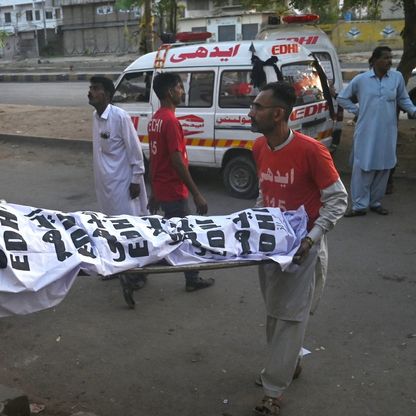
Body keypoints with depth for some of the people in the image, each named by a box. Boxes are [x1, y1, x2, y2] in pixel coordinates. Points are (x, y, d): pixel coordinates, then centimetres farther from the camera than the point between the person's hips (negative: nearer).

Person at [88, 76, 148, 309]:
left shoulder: (120, 117, -16)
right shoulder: (96, 117, 8)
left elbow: (135, 150, -14)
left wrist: (136, 179, -14)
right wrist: (101, 177, 19)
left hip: (123, 183, -8)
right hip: (105, 182, 9)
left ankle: (135, 274, 6)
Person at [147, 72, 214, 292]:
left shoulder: (155, 120, 9)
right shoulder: (171, 121, -20)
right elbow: (177, 161, -24)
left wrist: (154, 192, 20)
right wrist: (196, 194, -20)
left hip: (161, 190, 9)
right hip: (174, 192, -9)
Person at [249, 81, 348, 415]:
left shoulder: (310, 150, -22)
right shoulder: (259, 148, 0)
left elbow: (338, 200, -15)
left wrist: (311, 238, -24)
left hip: (301, 246, -7)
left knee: (290, 317, 1)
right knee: (274, 312, 18)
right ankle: (291, 363, 40)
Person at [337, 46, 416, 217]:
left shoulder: (397, 77, 1)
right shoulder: (360, 79, -3)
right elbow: (342, 98, 9)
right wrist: (357, 110, 1)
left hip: (387, 133, 2)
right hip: (366, 132, -2)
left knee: (383, 168, 9)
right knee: (362, 168, -2)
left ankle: (375, 202, 23)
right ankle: (359, 205, 5)